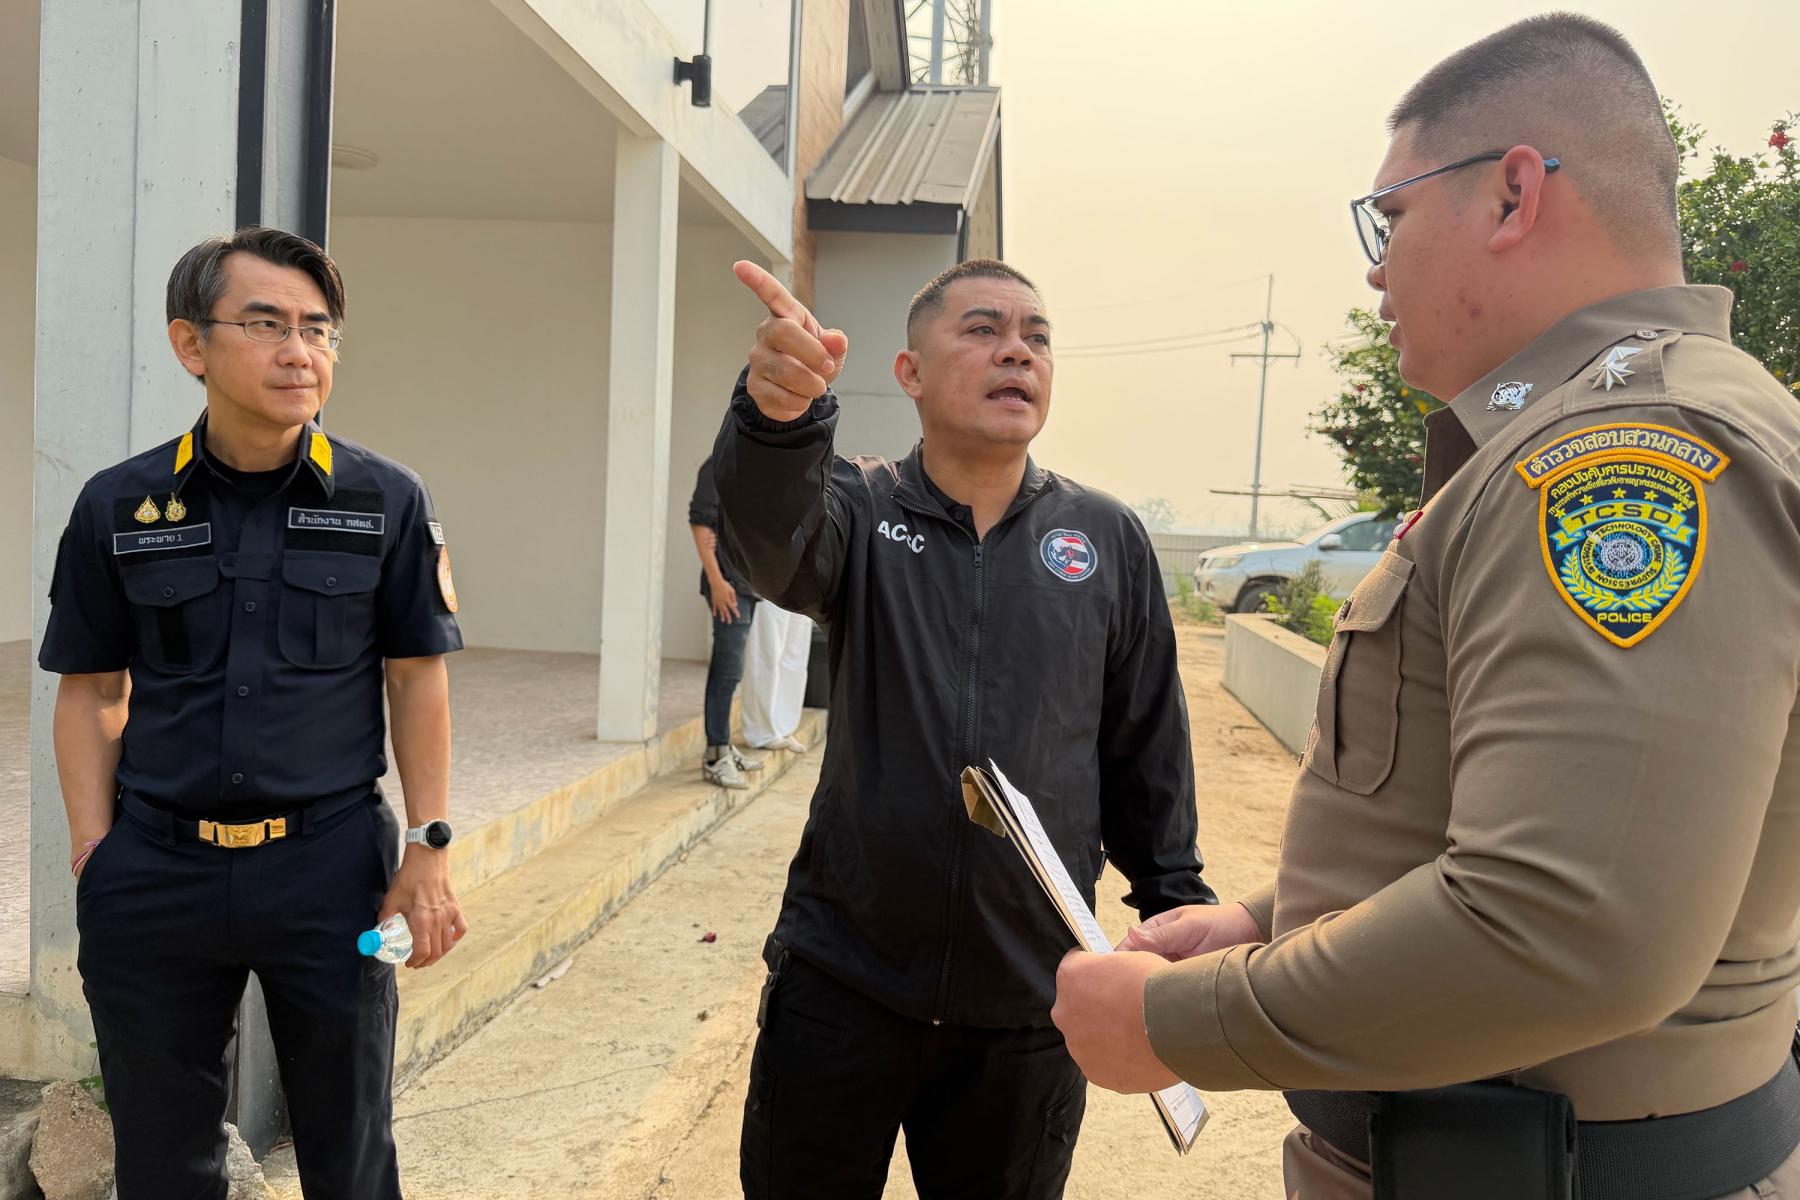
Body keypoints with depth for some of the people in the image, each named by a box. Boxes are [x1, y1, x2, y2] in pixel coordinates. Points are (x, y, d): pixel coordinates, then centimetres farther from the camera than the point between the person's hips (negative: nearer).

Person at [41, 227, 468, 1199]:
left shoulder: (385, 501, -2)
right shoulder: (117, 506, 1)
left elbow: (416, 679, 1)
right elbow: (92, 693, 7)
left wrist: (428, 849, -3)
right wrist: (94, 856, 0)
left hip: (331, 865, -1)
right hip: (153, 873, 2)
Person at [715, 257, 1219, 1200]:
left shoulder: (1109, 541, 0)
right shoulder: (858, 512, -3)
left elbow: (1149, 748, 7)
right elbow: (776, 539, -27)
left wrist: (1177, 905, 7)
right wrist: (780, 411, -47)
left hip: (1032, 999, 1)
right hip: (841, 981, 0)